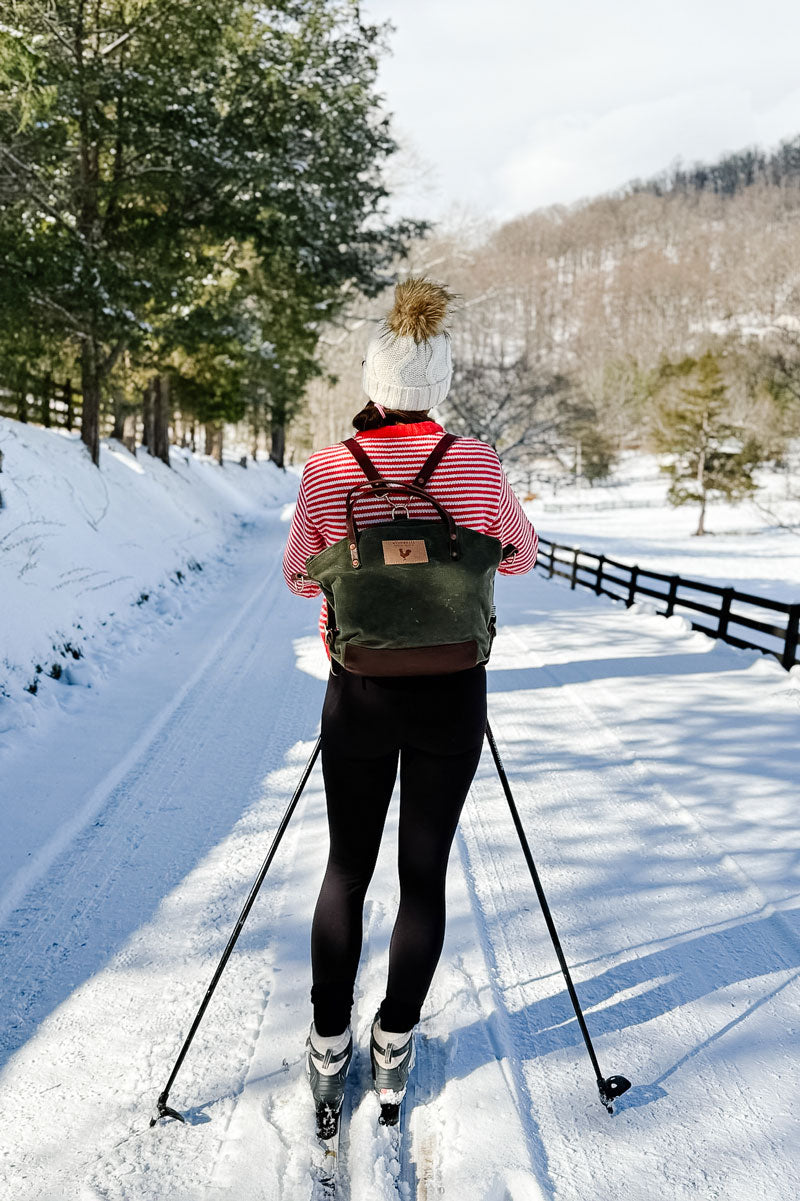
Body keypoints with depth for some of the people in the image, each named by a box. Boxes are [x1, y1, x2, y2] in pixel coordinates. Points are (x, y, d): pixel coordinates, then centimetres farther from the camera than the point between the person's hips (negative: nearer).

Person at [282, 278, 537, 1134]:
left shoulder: (327, 470, -10)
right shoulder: (479, 465, -8)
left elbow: (301, 578, 4)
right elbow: (520, 557, 8)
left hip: (361, 694, 0)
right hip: (452, 697, 0)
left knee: (347, 867, 16)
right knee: (424, 872, 13)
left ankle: (330, 1050, 28)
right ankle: (395, 1047, 28)